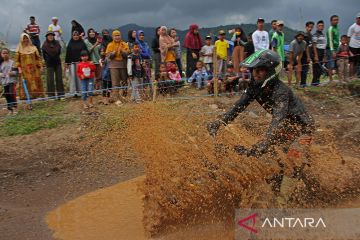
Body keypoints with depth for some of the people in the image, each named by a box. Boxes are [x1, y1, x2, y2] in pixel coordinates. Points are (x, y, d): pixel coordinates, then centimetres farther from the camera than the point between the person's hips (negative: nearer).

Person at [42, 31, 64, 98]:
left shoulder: (57, 43, 1)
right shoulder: (45, 45, -7)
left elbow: (59, 52, 8)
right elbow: (44, 55, -2)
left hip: (57, 63, 3)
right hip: (49, 64, -3)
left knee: (59, 78, 6)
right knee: (50, 79, -1)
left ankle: (60, 94, 13)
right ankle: (51, 94, 6)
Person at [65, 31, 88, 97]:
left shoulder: (82, 43, 7)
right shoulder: (70, 44, 7)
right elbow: (67, 54, 5)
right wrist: (66, 63, 0)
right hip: (72, 63, 0)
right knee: (73, 76, -4)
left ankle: (79, 90, 9)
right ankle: (73, 91, -5)